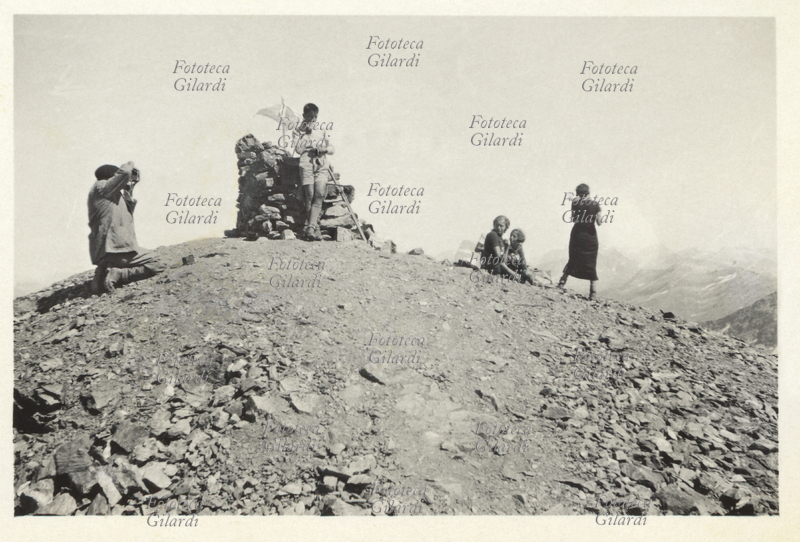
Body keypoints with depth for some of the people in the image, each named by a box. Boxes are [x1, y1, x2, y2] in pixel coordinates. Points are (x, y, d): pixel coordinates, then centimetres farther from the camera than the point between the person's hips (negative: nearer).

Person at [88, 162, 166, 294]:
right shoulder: (101, 187, -6)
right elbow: (124, 172, -19)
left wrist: (129, 189, 25)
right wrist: (128, 165, 4)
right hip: (115, 248, -10)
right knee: (157, 266, -5)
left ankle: (105, 271, 9)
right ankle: (116, 274, -17)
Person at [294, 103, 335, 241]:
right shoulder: (300, 131, 10)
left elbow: (332, 149, 16)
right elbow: (298, 149, -4)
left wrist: (325, 148, -5)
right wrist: (306, 133, -7)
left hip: (322, 165, 1)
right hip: (306, 165, -1)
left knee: (319, 194, -16)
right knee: (310, 196, -6)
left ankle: (310, 227, -19)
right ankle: (315, 227, 1)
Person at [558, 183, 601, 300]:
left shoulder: (575, 203, -5)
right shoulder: (595, 205, -5)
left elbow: (573, 219, 1)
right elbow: (599, 223, -7)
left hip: (577, 235, 0)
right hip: (590, 237, 0)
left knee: (573, 260, 17)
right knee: (591, 263, 5)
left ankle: (563, 281, 7)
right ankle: (592, 291, 3)